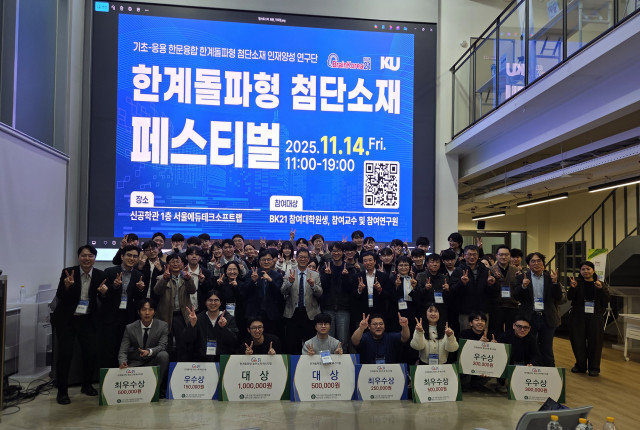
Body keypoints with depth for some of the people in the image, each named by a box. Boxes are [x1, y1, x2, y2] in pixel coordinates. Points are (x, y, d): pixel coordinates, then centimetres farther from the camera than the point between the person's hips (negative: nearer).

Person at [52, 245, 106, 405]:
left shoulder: (100, 275, -2)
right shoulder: (68, 272, -8)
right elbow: (59, 296, -11)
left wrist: (104, 291, -24)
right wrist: (67, 285, -31)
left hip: (87, 319, 2)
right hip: (66, 319, -2)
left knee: (90, 352, 2)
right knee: (65, 354, -3)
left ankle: (87, 385, 23)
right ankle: (62, 391, 9)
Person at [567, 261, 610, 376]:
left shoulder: (600, 284, 7)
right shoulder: (577, 283, 5)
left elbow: (606, 300, -3)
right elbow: (569, 297, -6)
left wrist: (601, 289, -19)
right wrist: (573, 287, -25)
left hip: (595, 318, 0)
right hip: (578, 318, 0)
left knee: (595, 342, 1)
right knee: (578, 342, 3)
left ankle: (594, 368, 12)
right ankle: (580, 365, 17)